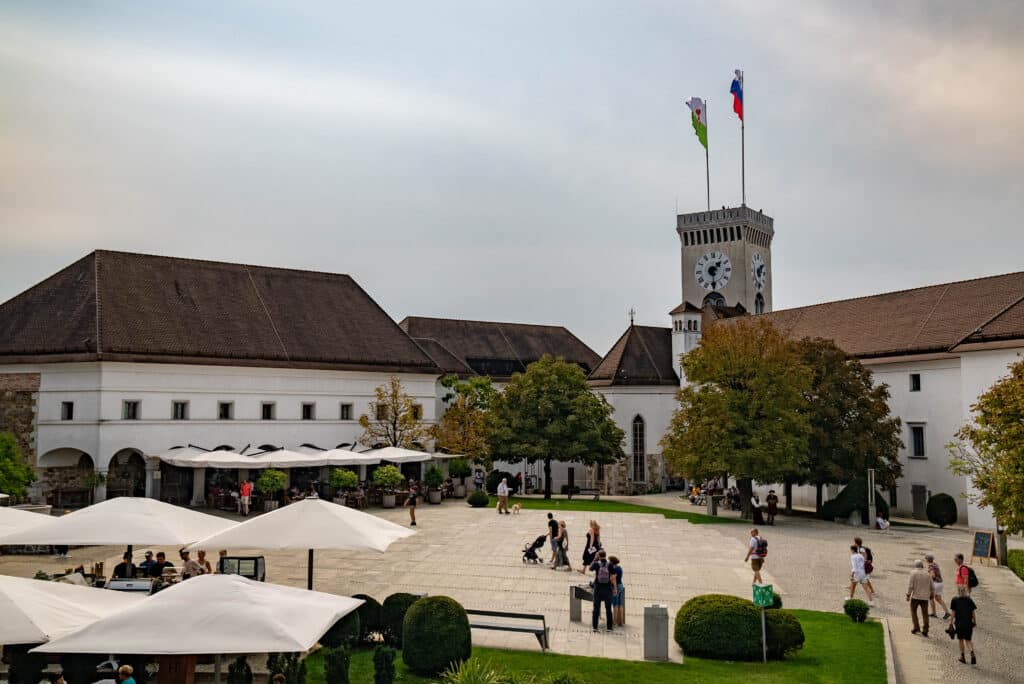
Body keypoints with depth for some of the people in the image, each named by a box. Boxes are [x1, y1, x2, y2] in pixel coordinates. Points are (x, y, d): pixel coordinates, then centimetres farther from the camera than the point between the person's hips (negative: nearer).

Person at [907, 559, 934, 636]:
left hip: (915, 596, -3)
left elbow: (911, 585, -13)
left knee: (913, 611, 13)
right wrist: (931, 595, 20)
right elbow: (931, 586, 8)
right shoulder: (927, 574, 6)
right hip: (925, 597, 3)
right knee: (925, 613, 8)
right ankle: (925, 631, 5)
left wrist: (908, 595, -7)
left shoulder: (913, 573, -7)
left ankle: (916, 628, 6)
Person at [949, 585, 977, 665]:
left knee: (961, 640, 13)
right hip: (969, 623, 1)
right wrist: (975, 621, 15)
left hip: (959, 623, -1)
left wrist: (952, 622, 7)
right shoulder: (969, 600, 2)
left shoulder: (954, 600, -1)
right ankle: (972, 653, -15)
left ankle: (962, 657, 16)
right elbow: (973, 612, 4)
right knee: (968, 640, 10)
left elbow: (953, 613, -1)